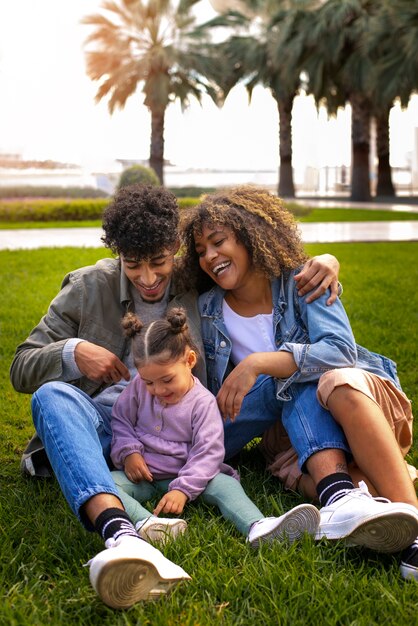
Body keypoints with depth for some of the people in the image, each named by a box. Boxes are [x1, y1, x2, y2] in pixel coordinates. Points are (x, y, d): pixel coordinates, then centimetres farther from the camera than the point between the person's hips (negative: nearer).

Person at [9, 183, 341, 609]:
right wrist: (73, 352, -14)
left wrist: (321, 263, -5)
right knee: (52, 395, -37)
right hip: (103, 423, -1)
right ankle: (121, 535, -62)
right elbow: (21, 369, 7)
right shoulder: (89, 288, 5)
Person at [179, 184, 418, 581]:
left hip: (355, 397, -2)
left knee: (336, 381, -38)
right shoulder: (208, 310, 0)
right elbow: (216, 397, 7)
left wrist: (259, 363, -34)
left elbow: (340, 350, -25)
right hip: (297, 421, 2)